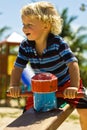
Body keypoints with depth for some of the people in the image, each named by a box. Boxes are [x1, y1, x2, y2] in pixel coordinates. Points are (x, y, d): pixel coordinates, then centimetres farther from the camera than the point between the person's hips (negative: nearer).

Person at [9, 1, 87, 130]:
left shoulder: (58, 43, -26)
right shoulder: (25, 46, -14)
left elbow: (73, 64, -31)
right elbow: (18, 67, -10)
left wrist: (74, 86, -42)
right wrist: (14, 85, -27)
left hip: (65, 84, -3)